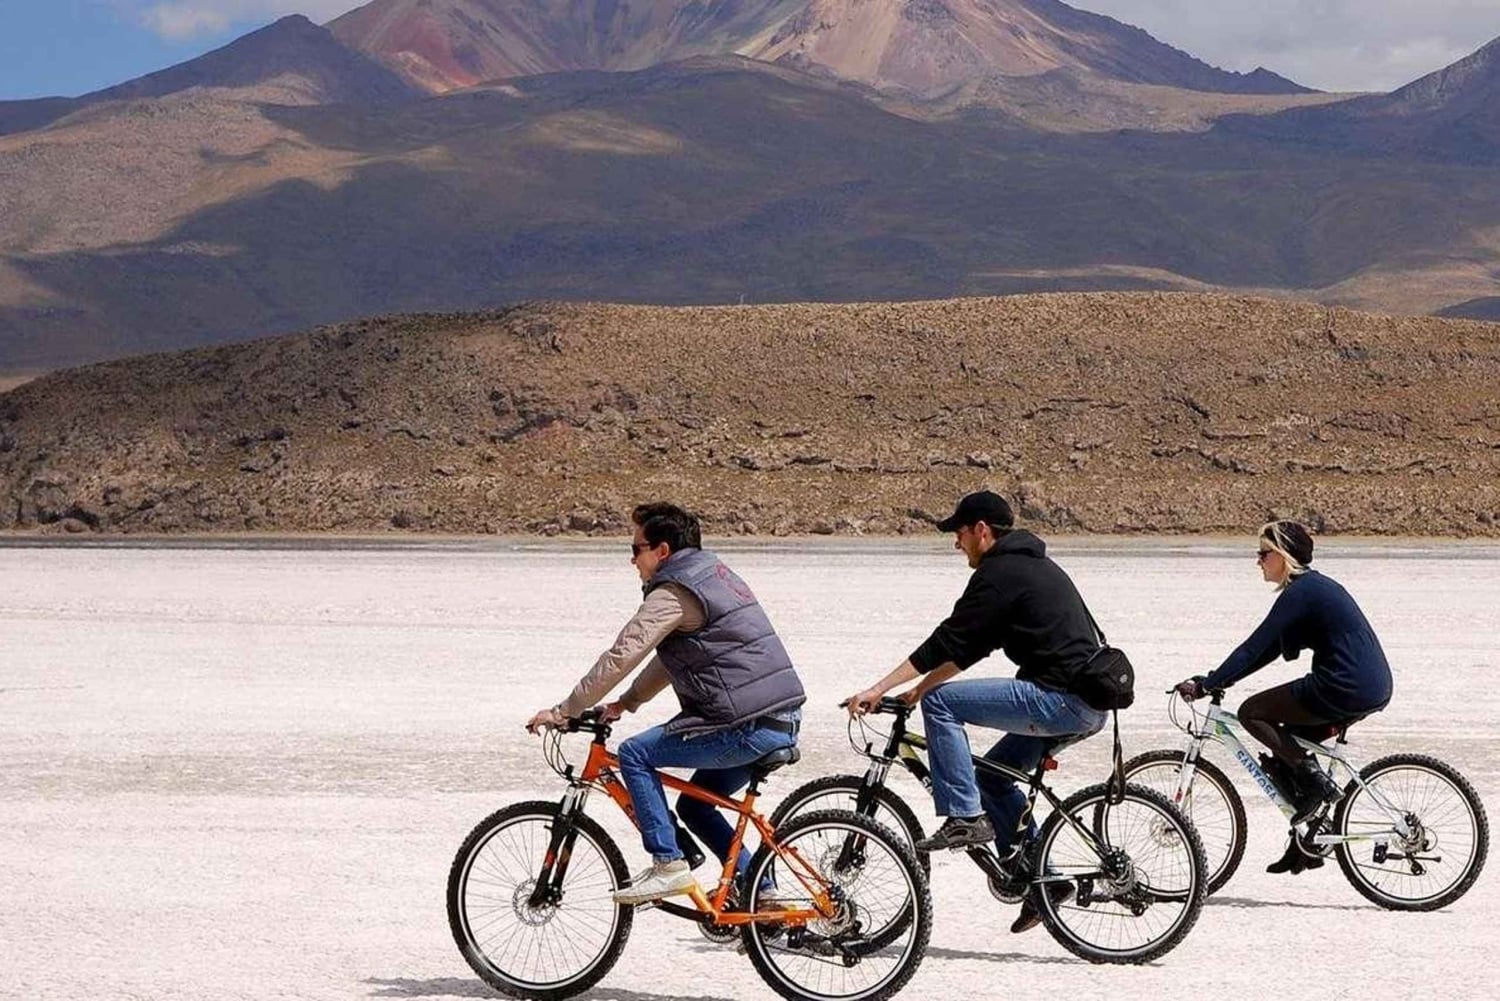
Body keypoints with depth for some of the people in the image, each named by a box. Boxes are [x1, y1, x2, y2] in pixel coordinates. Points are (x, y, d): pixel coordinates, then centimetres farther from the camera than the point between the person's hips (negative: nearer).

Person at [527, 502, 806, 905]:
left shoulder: (673, 593, -10)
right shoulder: (713, 573, 21)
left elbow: (621, 657, -12)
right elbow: (672, 656, 30)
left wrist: (563, 711, -5)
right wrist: (626, 703, 27)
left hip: (746, 730, -10)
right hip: (782, 723, 10)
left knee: (635, 754, -4)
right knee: (694, 806, 21)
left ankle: (668, 864, -7)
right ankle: (758, 890, 20)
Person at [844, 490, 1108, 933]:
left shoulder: (1000, 573, -8)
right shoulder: (1033, 565, 23)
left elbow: (949, 641, -12)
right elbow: (968, 646, 27)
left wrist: (880, 689, -10)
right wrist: (921, 685, 24)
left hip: (1061, 699, -10)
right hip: (1090, 705, 10)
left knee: (941, 703, -9)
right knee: (991, 775, 21)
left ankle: (965, 817, -10)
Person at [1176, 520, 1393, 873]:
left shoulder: (1300, 592, -10)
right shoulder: (1314, 586, 19)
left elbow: (1256, 647, -13)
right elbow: (1268, 649, 23)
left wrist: (1206, 685, -9)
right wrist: (1217, 680, 20)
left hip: (1346, 690, -10)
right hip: (1372, 689, 10)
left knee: (1252, 713, -1)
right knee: (1289, 741, 21)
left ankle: (1316, 782, -3)